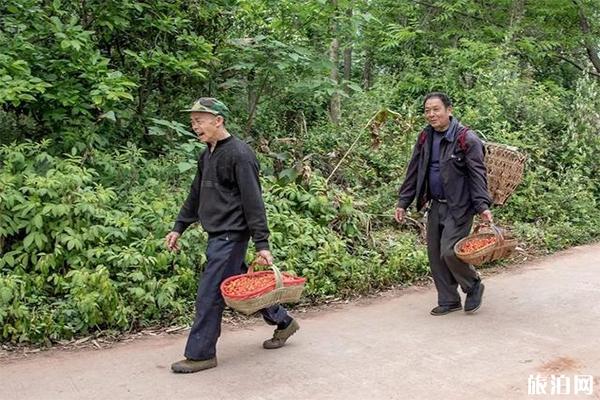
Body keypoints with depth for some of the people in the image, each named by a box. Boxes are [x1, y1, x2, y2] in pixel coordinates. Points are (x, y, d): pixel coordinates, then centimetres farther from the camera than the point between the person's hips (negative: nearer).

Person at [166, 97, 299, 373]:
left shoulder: (239, 154, -15)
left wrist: (262, 244, -19)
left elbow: (253, 202, -17)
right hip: (218, 235, 9)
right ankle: (283, 322, 32)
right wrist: (179, 227, 19)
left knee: (209, 294, -4)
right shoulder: (207, 155, 12)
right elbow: (195, 195, 21)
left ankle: (201, 354, 7)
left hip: (231, 235, -9)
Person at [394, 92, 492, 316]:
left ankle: (474, 286, 14)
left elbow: (477, 175, -13)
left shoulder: (467, 139, -12)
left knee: (449, 252, -14)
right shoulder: (425, 138, 8)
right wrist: (403, 203, 10)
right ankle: (448, 300, 21)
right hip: (436, 205, 7)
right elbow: (414, 172, 12)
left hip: (459, 207, -7)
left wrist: (483, 206, -22)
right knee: (434, 254, 7)